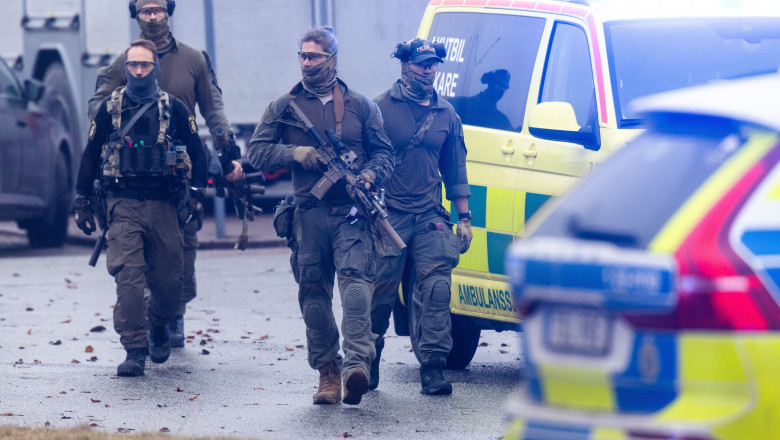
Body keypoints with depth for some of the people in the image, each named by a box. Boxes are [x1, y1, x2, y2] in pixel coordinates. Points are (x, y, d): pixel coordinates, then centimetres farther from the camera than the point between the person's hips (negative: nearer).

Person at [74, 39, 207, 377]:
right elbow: (91, 154, 12)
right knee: (128, 277, -12)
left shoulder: (173, 108, 6)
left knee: (168, 279, 4)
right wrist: (82, 201, 11)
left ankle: (159, 327, 33)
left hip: (163, 204, 1)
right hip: (123, 204, -1)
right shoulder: (110, 108, 6)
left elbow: (196, 150, 12)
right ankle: (134, 350, -9)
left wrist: (197, 192, 4)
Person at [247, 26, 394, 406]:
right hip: (309, 213, 2)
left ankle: (356, 365, -33)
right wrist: (294, 153, -8)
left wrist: (370, 174, -8)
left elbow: (383, 152, 14)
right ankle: (327, 370, 12)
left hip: (352, 213, -2)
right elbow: (256, 153, 8)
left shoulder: (360, 105, 13)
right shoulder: (284, 107, 13)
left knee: (355, 277, -20)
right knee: (313, 293, 2)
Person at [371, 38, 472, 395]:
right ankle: (368, 364, 18)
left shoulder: (446, 115, 14)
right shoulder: (381, 107, 1)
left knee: (437, 288, -10)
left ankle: (433, 367, -9)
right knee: (380, 293, 0)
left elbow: (455, 170, 19)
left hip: (430, 218, 3)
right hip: (388, 216, -3)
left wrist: (464, 218, 15)